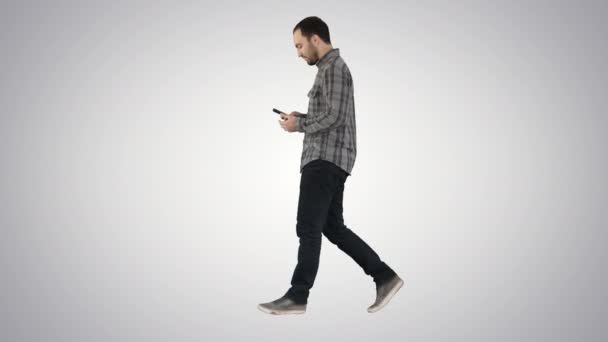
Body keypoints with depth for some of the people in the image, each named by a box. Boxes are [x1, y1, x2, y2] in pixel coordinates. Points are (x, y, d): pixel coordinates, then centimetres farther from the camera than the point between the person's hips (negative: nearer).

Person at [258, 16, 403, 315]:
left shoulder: (333, 67, -10)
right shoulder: (331, 69, 22)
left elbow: (335, 117, -20)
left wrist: (299, 126, -9)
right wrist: (300, 117, 12)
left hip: (326, 159, -11)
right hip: (330, 160, 11)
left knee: (308, 229, -6)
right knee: (333, 228, 11)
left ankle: (297, 297, 1)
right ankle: (385, 277, 13)